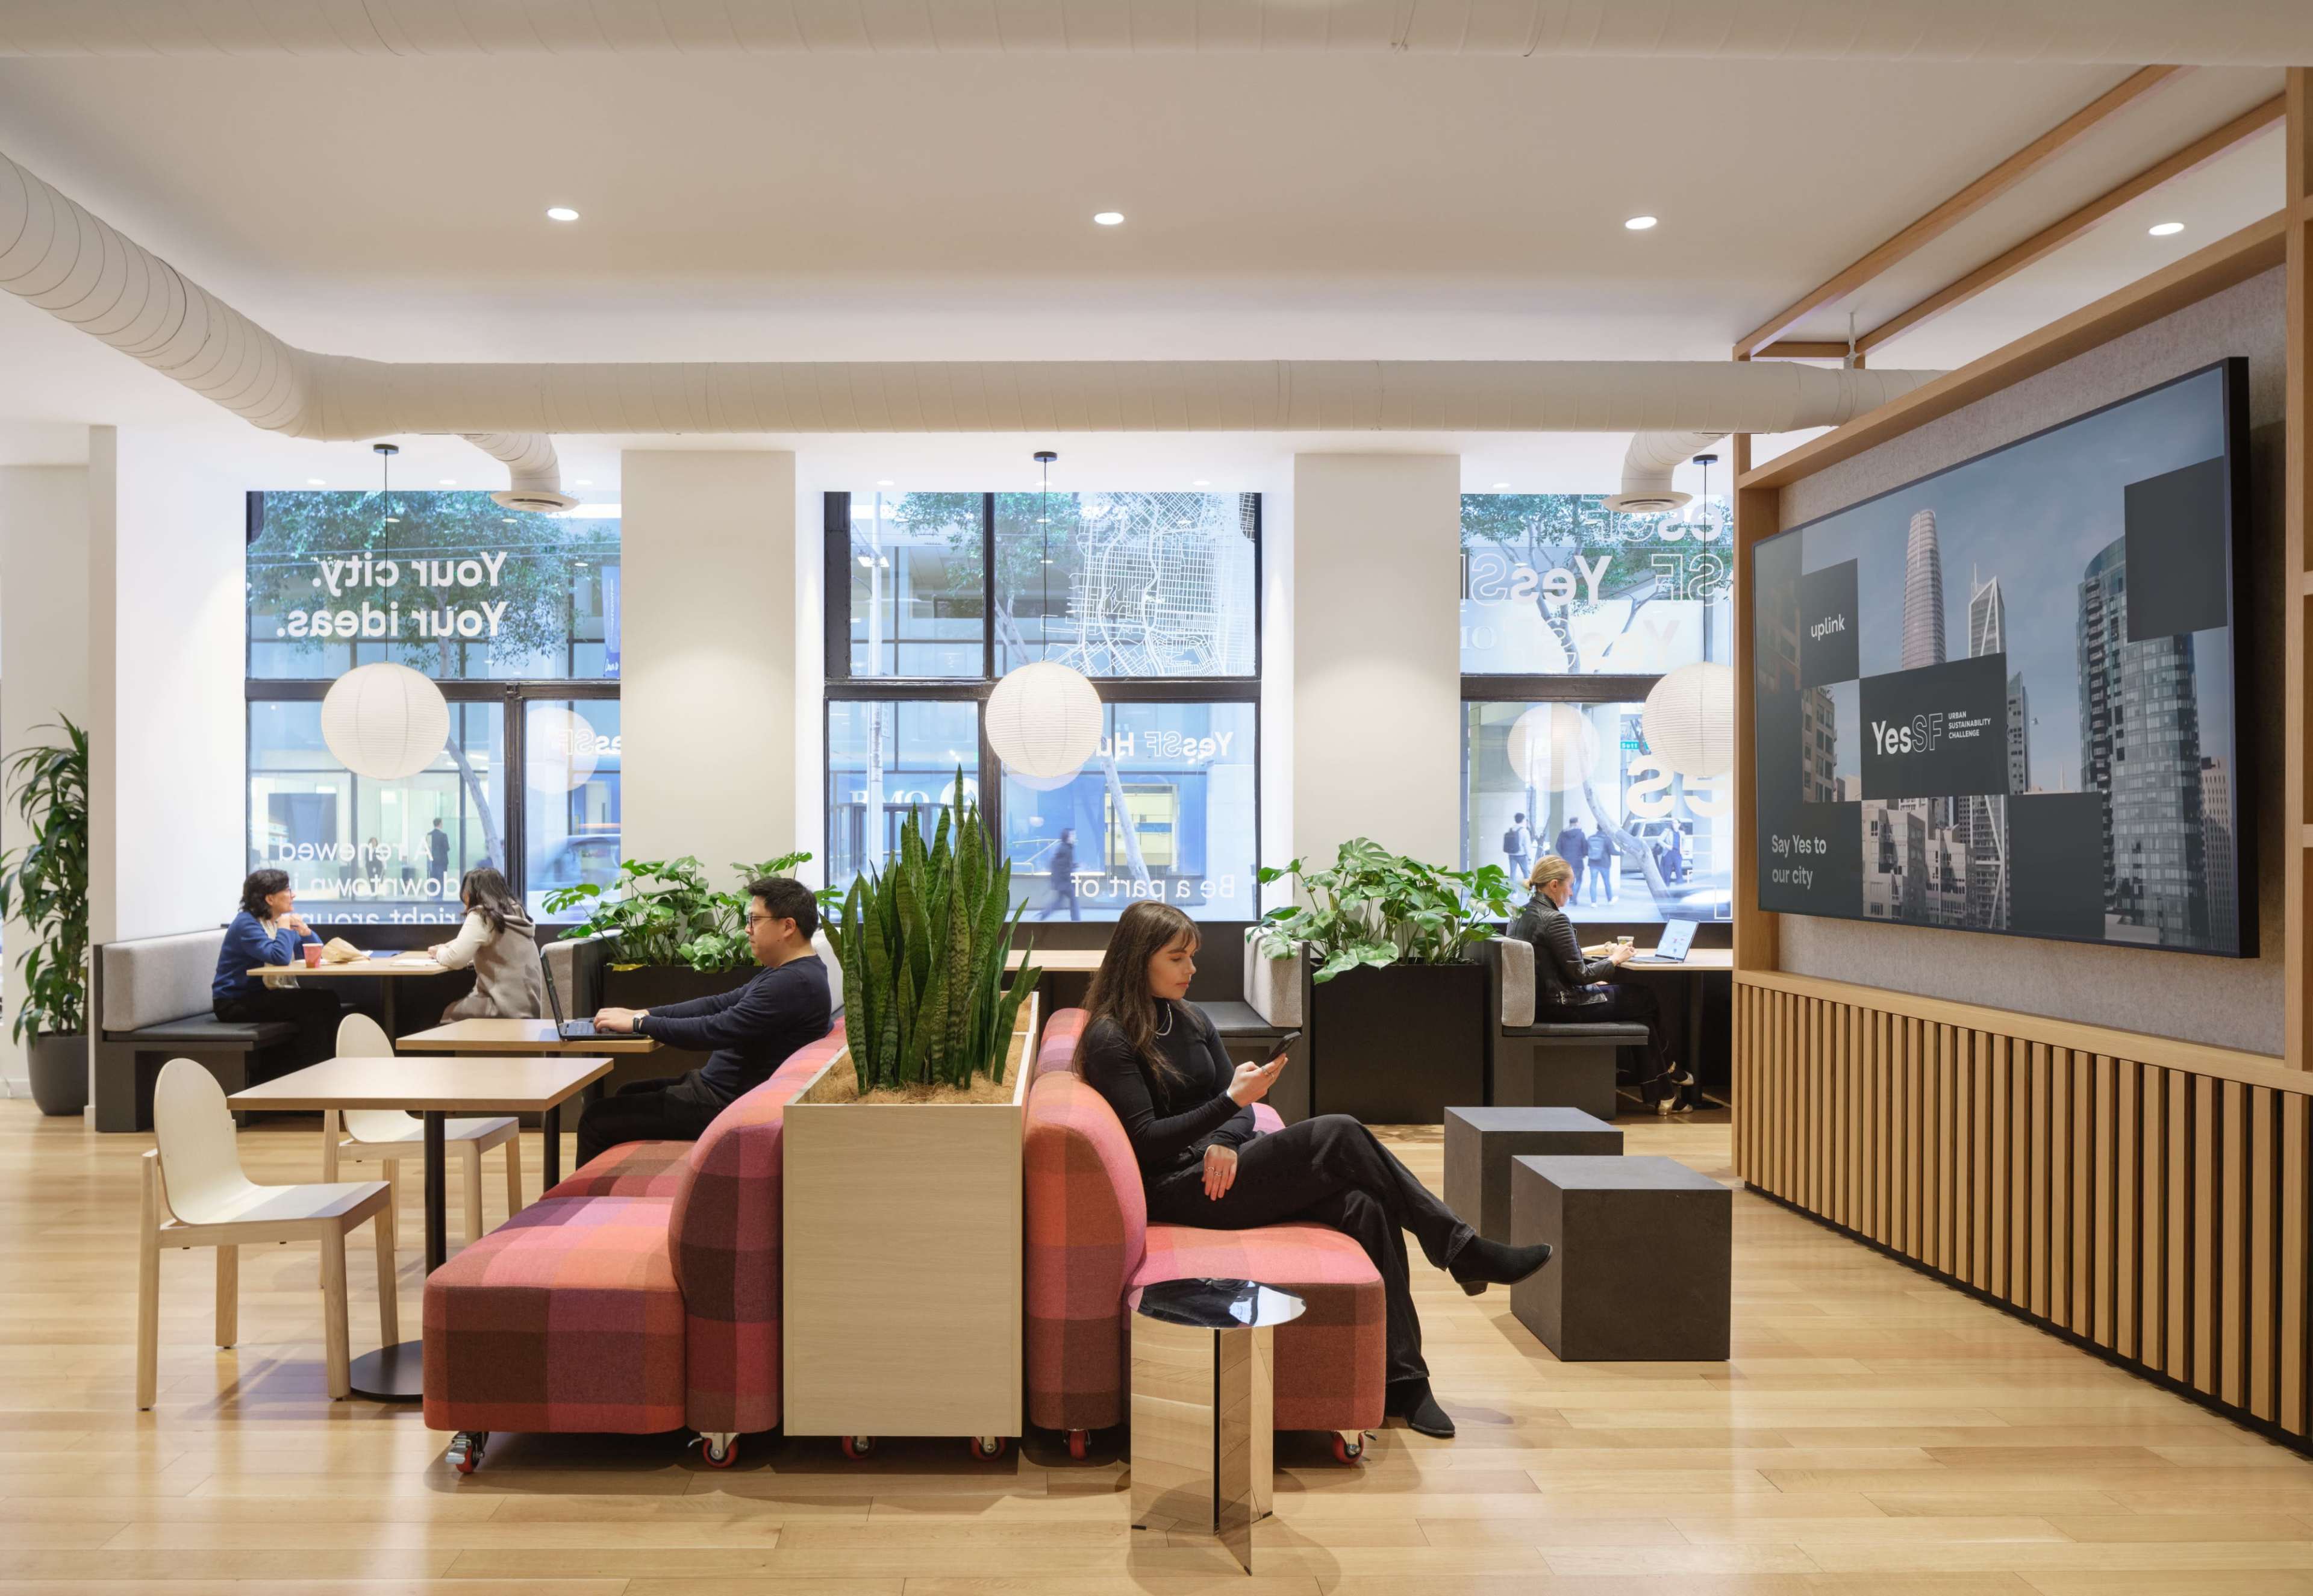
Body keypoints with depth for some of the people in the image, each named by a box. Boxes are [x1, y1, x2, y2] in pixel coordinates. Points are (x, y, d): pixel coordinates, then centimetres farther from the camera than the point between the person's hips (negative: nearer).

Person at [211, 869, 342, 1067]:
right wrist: (284, 927, -14)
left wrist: (305, 931, -3)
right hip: (236, 1003, -8)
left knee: (328, 1001, -14)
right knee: (313, 1005, -25)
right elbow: (280, 957, -30)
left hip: (266, 995, 8)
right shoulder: (247, 924, -15)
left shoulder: (279, 920, 11)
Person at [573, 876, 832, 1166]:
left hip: (725, 1104, -11)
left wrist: (638, 1024, -16)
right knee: (630, 1094, 25)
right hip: (719, 1086, 11)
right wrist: (643, 1013, 5)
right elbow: (721, 1004, 13)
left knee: (596, 1120, -5)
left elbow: (717, 1030, -27)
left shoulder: (794, 982, -25)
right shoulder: (787, 973, 10)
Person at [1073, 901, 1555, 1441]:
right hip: (1177, 1190, -7)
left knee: (1363, 1205, -20)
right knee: (1338, 1136, -23)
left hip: (1221, 1167, 7)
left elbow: (1239, 1111, 13)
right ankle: (1463, 1251, -9)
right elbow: (1146, 1142, -14)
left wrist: (1225, 1142, -10)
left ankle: (1403, 1381, -17)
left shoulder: (1192, 1020, 14)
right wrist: (1230, 1101, -22)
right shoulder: (1110, 1038, -8)